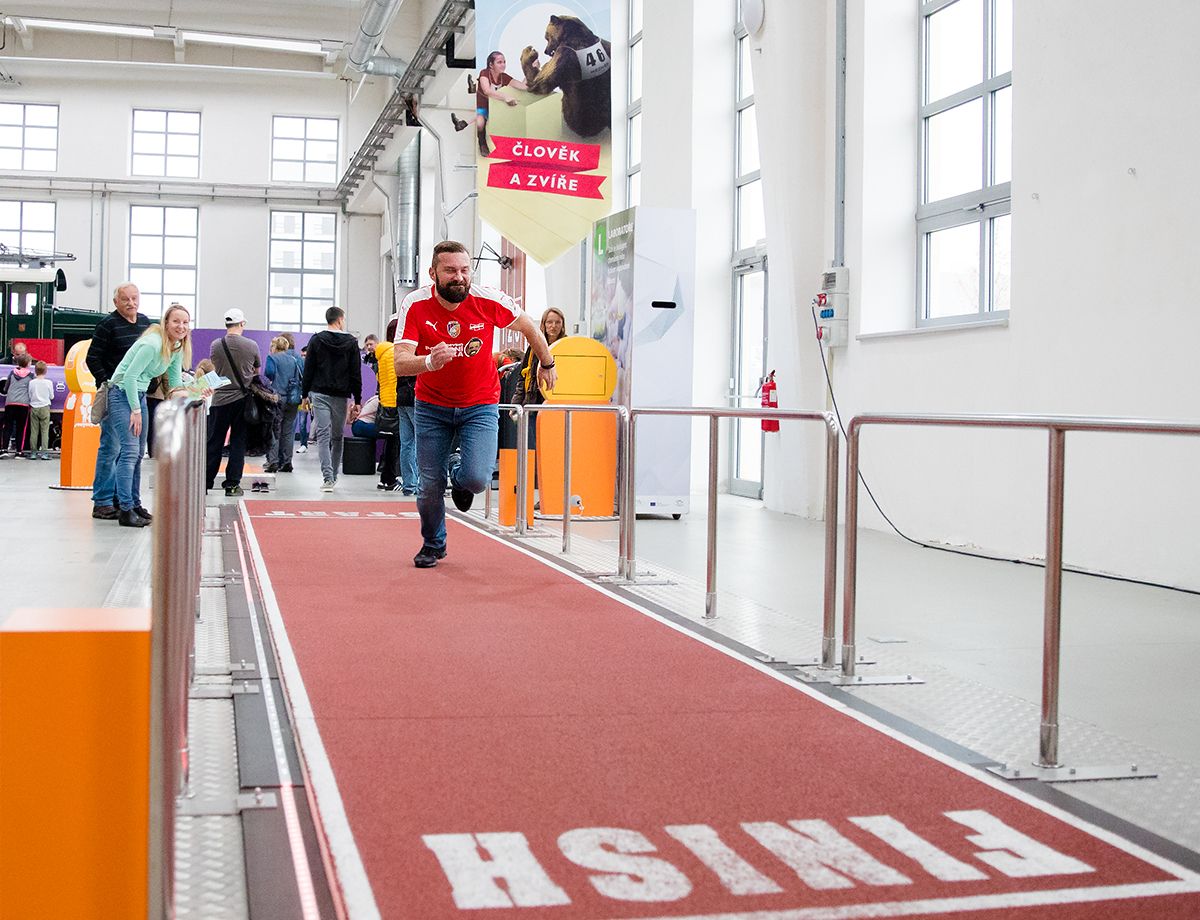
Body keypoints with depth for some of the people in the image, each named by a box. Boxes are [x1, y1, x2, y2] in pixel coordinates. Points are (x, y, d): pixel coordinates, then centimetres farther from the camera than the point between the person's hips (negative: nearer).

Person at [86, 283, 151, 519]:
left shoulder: (145, 322, 13)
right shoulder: (108, 324, -7)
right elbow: (93, 358, -8)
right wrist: (104, 383, -17)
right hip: (115, 394, -7)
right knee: (111, 447, -8)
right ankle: (102, 502, -2)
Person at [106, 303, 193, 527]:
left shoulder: (177, 349, 4)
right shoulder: (153, 344, -23)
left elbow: (176, 382, 12)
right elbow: (130, 376, -23)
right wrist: (136, 410, -19)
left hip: (140, 394, 9)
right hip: (122, 393, -9)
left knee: (138, 453, 12)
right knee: (130, 451, -15)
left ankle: (135, 504, 21)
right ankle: (126, 511, -15)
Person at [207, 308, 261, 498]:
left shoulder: (216, 345, -4)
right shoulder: (252, 345, -6)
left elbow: (214, 370, 12)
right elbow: (257, 372, 9)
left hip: (220, 398, 1)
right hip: (243, 399, -1)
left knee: (214, 442, 7)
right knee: (238, 442, 5)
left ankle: (205, 482, 10)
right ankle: (232, 484, 4)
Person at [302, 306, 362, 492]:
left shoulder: (316, 340, 3)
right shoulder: (351, 342, 2)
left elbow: (308, 370, 2)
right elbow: (356, 374, 0)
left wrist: (305, 394, 10)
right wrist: (357, 401, 4)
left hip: (319, 394, 0)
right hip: (341, 396, 1)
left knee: (323, 436, -5)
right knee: (337, 437, 13)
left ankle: (327, 477, -17)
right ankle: (333, 476, 21)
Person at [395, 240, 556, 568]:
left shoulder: (489, 301, -17)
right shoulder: (416, 306, -18)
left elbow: (528, 326, 3)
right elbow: (400, 364, -25)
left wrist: (547, 364, 16)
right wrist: (429, 362, -46)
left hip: (479, 405, 0)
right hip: (431, 406, 1)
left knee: (477, 479, -19)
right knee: (431, 485, 3)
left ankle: (459, 473, 21)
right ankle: (433, 544, 33)